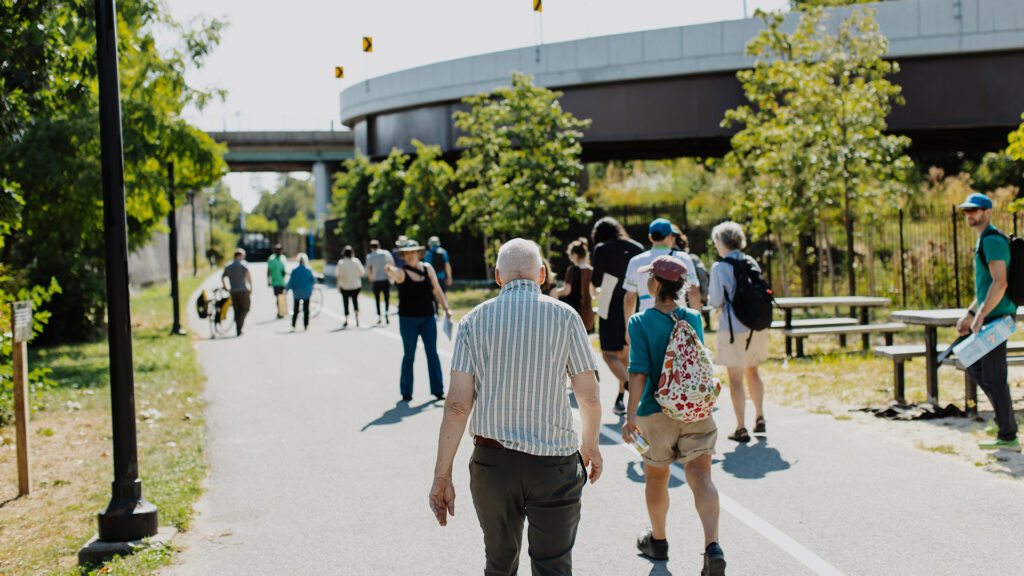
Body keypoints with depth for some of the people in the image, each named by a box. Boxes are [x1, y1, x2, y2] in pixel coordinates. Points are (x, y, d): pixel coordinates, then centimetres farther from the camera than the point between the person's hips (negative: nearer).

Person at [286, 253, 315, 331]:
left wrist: (286, 289, 5)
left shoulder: (294, 271, -11)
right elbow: (313, 280, -3)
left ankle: (293, 325, 11)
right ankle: (306, 325, 5)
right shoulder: (309, 270, -10)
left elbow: (290, 282, -9)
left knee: (295, 310, 12)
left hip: (297, 292, 0)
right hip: (307, 292, 0)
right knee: (306, 309, 8)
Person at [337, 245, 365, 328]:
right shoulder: (356, 261, -5)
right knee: (355, 300, 15)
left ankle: (346, 321, 10)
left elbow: (339, 275, -8)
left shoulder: (341, 262, -10)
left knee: (346, 303, 9)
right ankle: (357, 317, -3)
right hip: (356, 285, 2)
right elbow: (362, 273, -1)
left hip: (345, 286, -2)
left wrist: (339, 285, 1)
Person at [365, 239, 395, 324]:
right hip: (386, 279, 1)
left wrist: (370, 276, 5)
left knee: (377, 299, 11)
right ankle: (386, 313, -16)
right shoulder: (386, 253, 1)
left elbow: (368, 268, -11)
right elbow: (392, 264, 5)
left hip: (376, 280, -1)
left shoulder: (370, 256, -2)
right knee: (387, 298, 6)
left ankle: (379, 316, 8)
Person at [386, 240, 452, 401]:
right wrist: (390, 271, -55)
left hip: (428, 318, 3)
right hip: (408, 319, -3)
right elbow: (395, 275, -33)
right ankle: (406, 391, 15)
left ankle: (438, 390, 7)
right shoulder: (401, 272, -8)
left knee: (432, 353, 2)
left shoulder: (427, 268, 4)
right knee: (409, 355, 3)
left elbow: (437, 291, 11)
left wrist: (446, 308, 6)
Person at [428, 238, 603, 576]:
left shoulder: (475, 320, 1)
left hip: (492, 460, 2)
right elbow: (589, 397, -1)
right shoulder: (564, 316, -2)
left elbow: (458, 403, -6)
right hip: (554, 462, -2)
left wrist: (442, 475, -3)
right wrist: (591, 446, 18)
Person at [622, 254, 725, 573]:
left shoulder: (640, 322, -10)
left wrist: (631, 413, -19)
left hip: (657, 410, -2)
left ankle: (658, 540, 35)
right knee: (701, 476, -3)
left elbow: (639, 370, -18)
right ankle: (712, 545, -21)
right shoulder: (693, 318, 1)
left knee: (656, 476, 17)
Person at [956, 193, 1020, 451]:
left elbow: (1000, 283, -23)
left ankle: (1008, 438, 0)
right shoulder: (985, 241, 19)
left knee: (993, 377, -6)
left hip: (997, 317, -10)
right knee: (974, 367, 17)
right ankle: (1006, 411, 22)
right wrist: (969, 314, 23)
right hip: (991, 317, 10)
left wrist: (980, 316, -24)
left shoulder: (993, 240, -14)